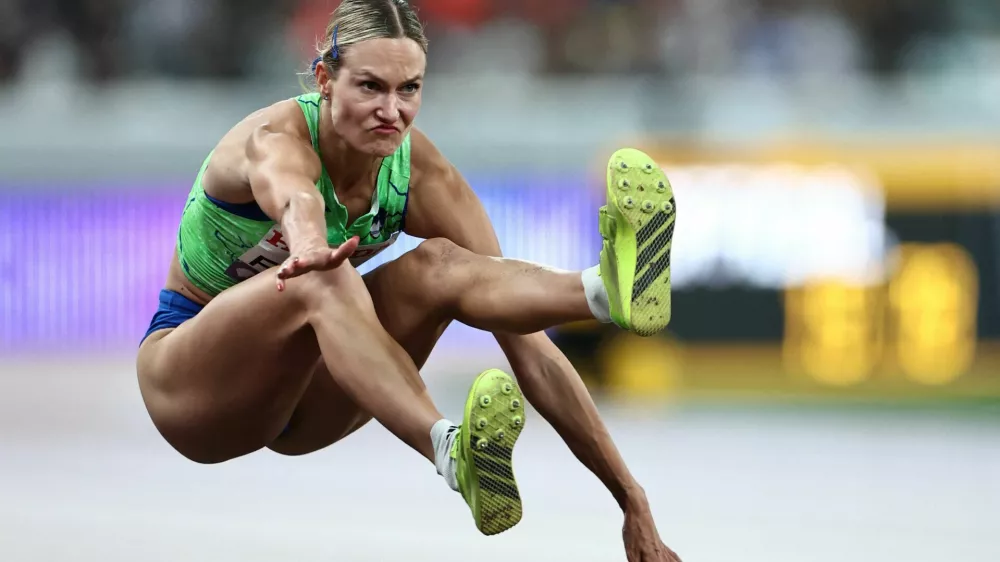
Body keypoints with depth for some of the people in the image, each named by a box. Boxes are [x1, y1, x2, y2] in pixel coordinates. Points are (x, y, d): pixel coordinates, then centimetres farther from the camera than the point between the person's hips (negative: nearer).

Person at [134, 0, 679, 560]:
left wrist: (631, 498, -23)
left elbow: (528, 343, -17)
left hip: (300, 397, 4)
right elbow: (293, 198, -53)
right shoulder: (277, 136, -25)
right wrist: (309, 246, -78)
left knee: (437, 265, -24)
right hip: (192, 381, -4)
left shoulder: (421, 173, -14)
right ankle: (452, 452, -61)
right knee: (323, 279, -37)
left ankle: (608, 287, -53)